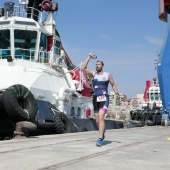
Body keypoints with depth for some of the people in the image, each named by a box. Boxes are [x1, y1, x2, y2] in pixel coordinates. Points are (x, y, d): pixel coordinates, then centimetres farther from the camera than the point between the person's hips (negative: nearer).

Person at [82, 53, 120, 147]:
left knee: (101, 118, -19)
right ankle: (102, 132, 40)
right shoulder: (93, 74, 9)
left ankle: (100, 139, -19)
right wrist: (89, 57, -2)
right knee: (97, 120, 10)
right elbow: (83, 67, -1)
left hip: (104, 99, -4)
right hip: (95, 99, 4)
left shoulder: (107, 75, 4)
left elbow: (113, 84, 15)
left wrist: (116, 93, 0)